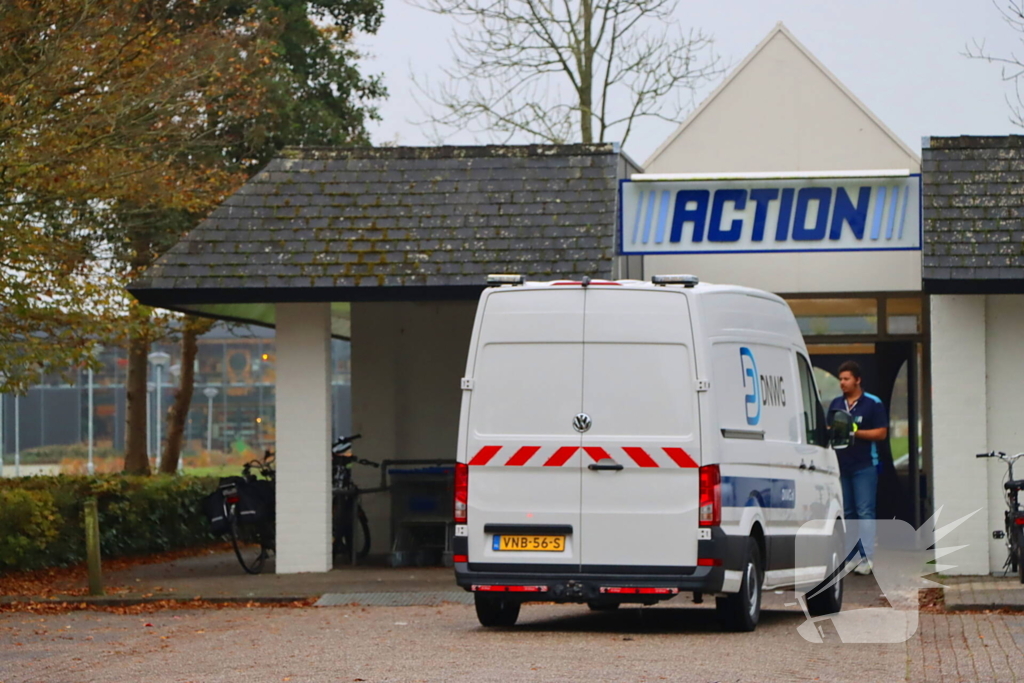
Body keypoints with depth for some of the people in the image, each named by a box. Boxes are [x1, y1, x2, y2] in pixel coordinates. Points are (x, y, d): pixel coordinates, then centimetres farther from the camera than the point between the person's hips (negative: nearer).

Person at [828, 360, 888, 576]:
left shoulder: (873, 404, -2)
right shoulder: (836, 404, 15)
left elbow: (882, 433, -6)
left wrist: (856, 432, -15)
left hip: (865, 466, -6)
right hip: (841, 466, 6)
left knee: (865, 511, -9)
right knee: (845, 513, 8)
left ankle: (867, 558, -11)